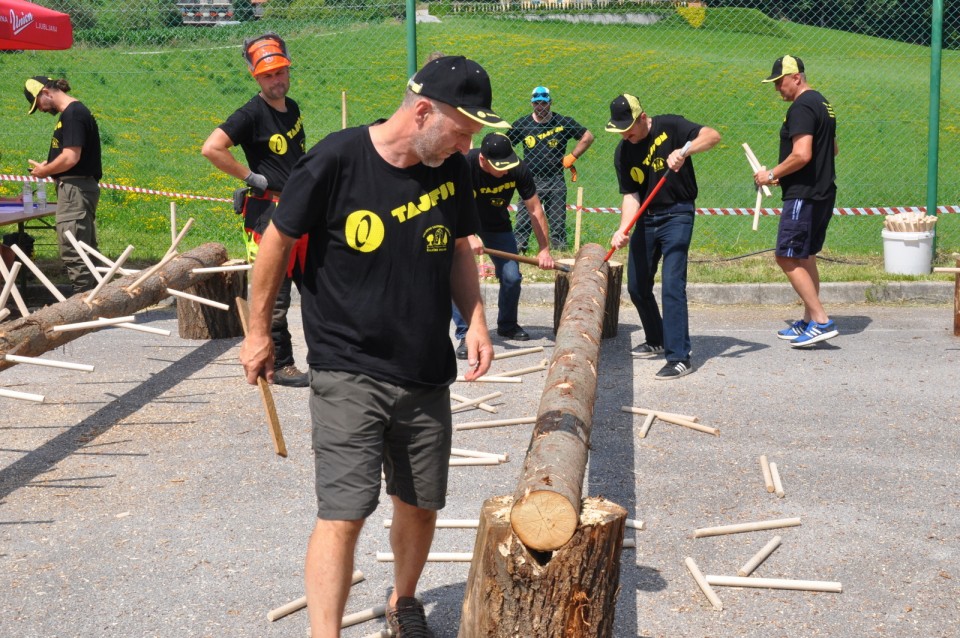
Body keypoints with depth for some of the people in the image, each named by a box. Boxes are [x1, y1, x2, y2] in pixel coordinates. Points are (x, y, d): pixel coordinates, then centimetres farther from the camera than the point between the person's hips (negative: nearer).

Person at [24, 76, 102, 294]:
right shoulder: (76, 111, 15)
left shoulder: (72, 114, -16)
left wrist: (44, 171, -8)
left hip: (75, 189, -10)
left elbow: (70, 157, -22)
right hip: (80, 188, 10)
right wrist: (48, 166, 8)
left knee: (72, 252, -8)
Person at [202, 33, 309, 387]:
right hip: (268, 210, -8)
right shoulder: (252, 113, -13)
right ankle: (280, 366, 7)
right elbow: (211, 148, -23)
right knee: (275, 294, -3)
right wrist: (252, 177, -17)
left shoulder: (293, 108, 11)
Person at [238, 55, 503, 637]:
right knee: (344, 514, -11)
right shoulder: (337, 159, -16)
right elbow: (278, 239, -5)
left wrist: (476, 321, -1)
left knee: (420, 506, 16)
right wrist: (259, 332, 2)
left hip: (426, 375, 5)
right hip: (349, 374, -5)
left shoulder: (452, 169, -1)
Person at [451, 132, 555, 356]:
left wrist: (544, 250, -17)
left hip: (497, 226, 3)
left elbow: (535, 210, -14)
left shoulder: (518, 170, -24)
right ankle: (465, 335, -10)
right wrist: (468, 237, -44)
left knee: (512, 277, -3)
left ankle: (507, 325, 24)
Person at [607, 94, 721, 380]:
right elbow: (630, 195, -5)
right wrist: (623, 229, -22)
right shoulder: (623, 152, 0)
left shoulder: (669, 127, -12)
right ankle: (657, 340, 36)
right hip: (646, 218, 6)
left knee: (672, 286, -15)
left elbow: (712, 135, -23)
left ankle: (679, 358, -12)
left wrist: (684, 151, -40)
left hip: (677, 216, -6)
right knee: (637, 286, 12)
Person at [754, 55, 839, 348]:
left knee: (787, 257, -9)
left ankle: (821, 321, -11)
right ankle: (810, 321, 21)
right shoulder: (822, 103, 17)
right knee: (805, 256, 16)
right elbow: (832, 149, 26)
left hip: (803, 197, -11)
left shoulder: (801, 107, -16)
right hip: (822, 193, 11)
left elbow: (801, 155, -26)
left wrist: (771, 175, -13)